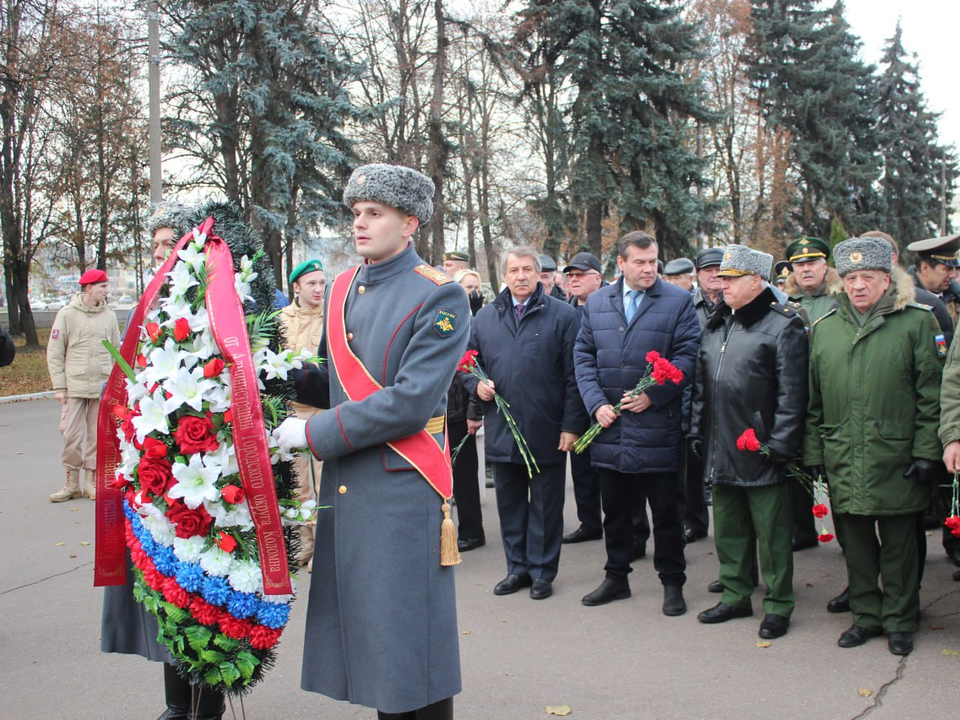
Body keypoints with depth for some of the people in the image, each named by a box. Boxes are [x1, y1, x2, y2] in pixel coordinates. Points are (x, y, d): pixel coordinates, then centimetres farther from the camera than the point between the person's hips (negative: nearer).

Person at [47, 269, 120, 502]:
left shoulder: (109, 316, 9)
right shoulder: (67, 314, 1)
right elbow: (54, 353, 1)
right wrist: (59, 386, -5)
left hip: (103, 387, 2)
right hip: (74, 386, -2)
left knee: (98, 436, 4)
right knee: (71, 435, -3)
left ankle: (91, 482, 15)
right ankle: (72, 482, 10)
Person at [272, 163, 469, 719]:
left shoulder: (440, 297, -10)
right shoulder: (342, 289, 12)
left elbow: (411, 401, -19)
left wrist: (313, 433, -16)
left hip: (403, 490, -7)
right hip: (345, 487, 7)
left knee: (410, 632, 3)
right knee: (366, 630, 14)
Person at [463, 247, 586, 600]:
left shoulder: (562, 315, -2)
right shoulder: (486, 316, 10)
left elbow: (573, 375, -6)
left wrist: (571, 424, -11)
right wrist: (476, 384, -3)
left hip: (547, 432, -4)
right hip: (501, 430, 4)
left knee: (545, 505, 7)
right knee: (509, 503, 13)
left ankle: (542, 571, 19)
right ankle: (518, 567, 26)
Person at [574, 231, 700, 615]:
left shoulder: (678, 301, 0)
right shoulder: (596, 302, 9)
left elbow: (687, 355, -6)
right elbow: (584, 356, 8)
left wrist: (652, 395, -14)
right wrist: (596, 403, -4)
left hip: (656, 424, -3)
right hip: (609, 426, 3)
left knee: (665, 510, 5)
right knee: (614, 508, 14)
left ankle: (672, 582, 19)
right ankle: (616, 577, 28)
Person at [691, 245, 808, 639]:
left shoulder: (783, 326, -8)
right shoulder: (715, 325, 14)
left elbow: (791, 394, -12)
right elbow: (701, 384, 18)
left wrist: (780, 445, -16)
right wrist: (697, 431, 13)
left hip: (761, 455, -7)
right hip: (720, 452, 7)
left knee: (772, 534, 4)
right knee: (729, 529, 16)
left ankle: (778, 606, 17)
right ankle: (735, 596, 30)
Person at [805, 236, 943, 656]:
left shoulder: (915, 322, -2)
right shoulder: (825, 328, 9)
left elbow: (930, 394, -3)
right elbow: (813, 399, 12)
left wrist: (926, 452, -7)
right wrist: (814, 451, 9)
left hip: (896, 459, -3)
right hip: (843, 460, 3)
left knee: (898, 543, 7)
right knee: (856, 543, 12)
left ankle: (900, 621, 22)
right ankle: (866, 615, 27)